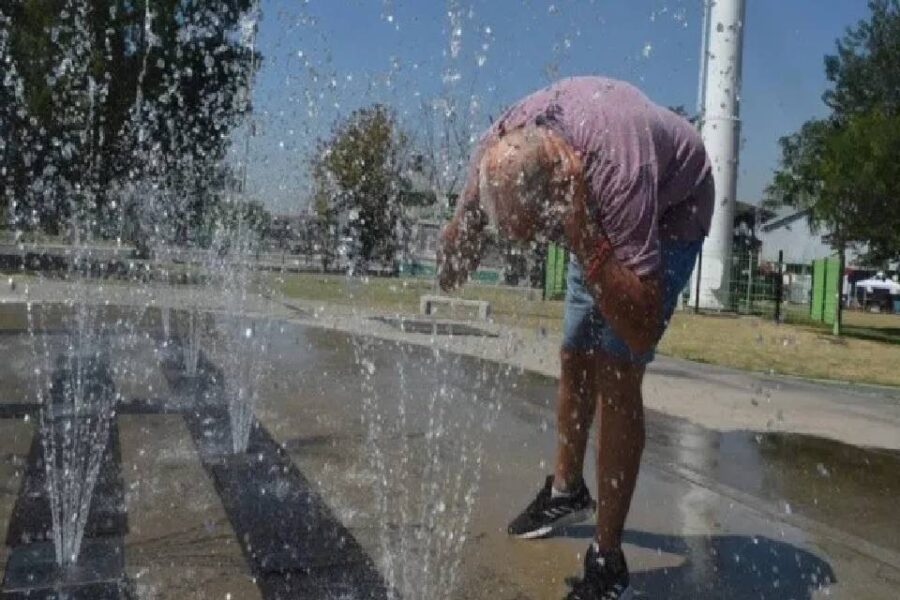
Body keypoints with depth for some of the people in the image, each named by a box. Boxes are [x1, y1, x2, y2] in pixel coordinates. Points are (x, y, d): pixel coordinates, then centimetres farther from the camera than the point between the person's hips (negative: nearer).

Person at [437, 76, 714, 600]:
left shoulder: (618, 172, -45)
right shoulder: (499, 148, -29)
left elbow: (642, 331, -46)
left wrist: (581, 234, -53)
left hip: (672, 208, -6)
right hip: (595, 212, 6)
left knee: (616, 374, -17)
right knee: (575, 358, 11)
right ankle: (567, 492, 34)